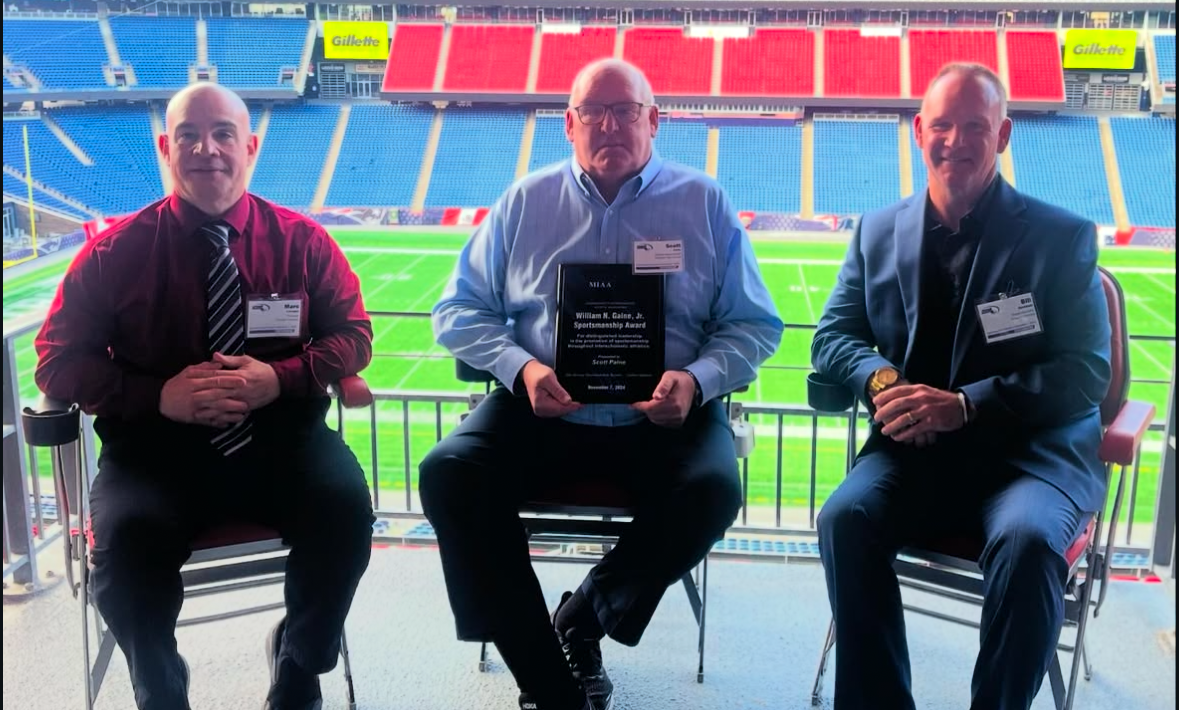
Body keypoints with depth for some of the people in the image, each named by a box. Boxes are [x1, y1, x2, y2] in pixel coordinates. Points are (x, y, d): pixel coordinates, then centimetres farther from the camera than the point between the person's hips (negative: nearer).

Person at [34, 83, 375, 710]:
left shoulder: (302, 240, 3)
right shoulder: (116, 251, 0)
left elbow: (354, 334, 6)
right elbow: (58, 359, 2)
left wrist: (281, 377, -15)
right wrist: (160, 396, -15)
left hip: (280, 439, 1)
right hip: (158, 447, 0)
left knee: (345, 504, -27)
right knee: (126, 536, -30)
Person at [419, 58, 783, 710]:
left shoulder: (705, 204, 7)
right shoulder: (525, 202, 10)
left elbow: (753, 325, 6)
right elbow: (460, 310, 10)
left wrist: (697, 380, -14)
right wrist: (520, 368, -10)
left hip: (664, 418, -1)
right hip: (540, 412, 1)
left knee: (713, 490, -30)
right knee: (449, 473, -23)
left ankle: (584, 618, -1)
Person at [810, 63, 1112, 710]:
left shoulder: (1062, 237, 1)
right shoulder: (878, 232, 11)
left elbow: (1086, 371, -5)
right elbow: (832, 336, 11)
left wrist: (965, 404, -20)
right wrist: (881, 380, -13)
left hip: (1031, 451, -2)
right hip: (917, 450, 3)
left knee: (1026, 539, -34)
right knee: (845, 518, -27)